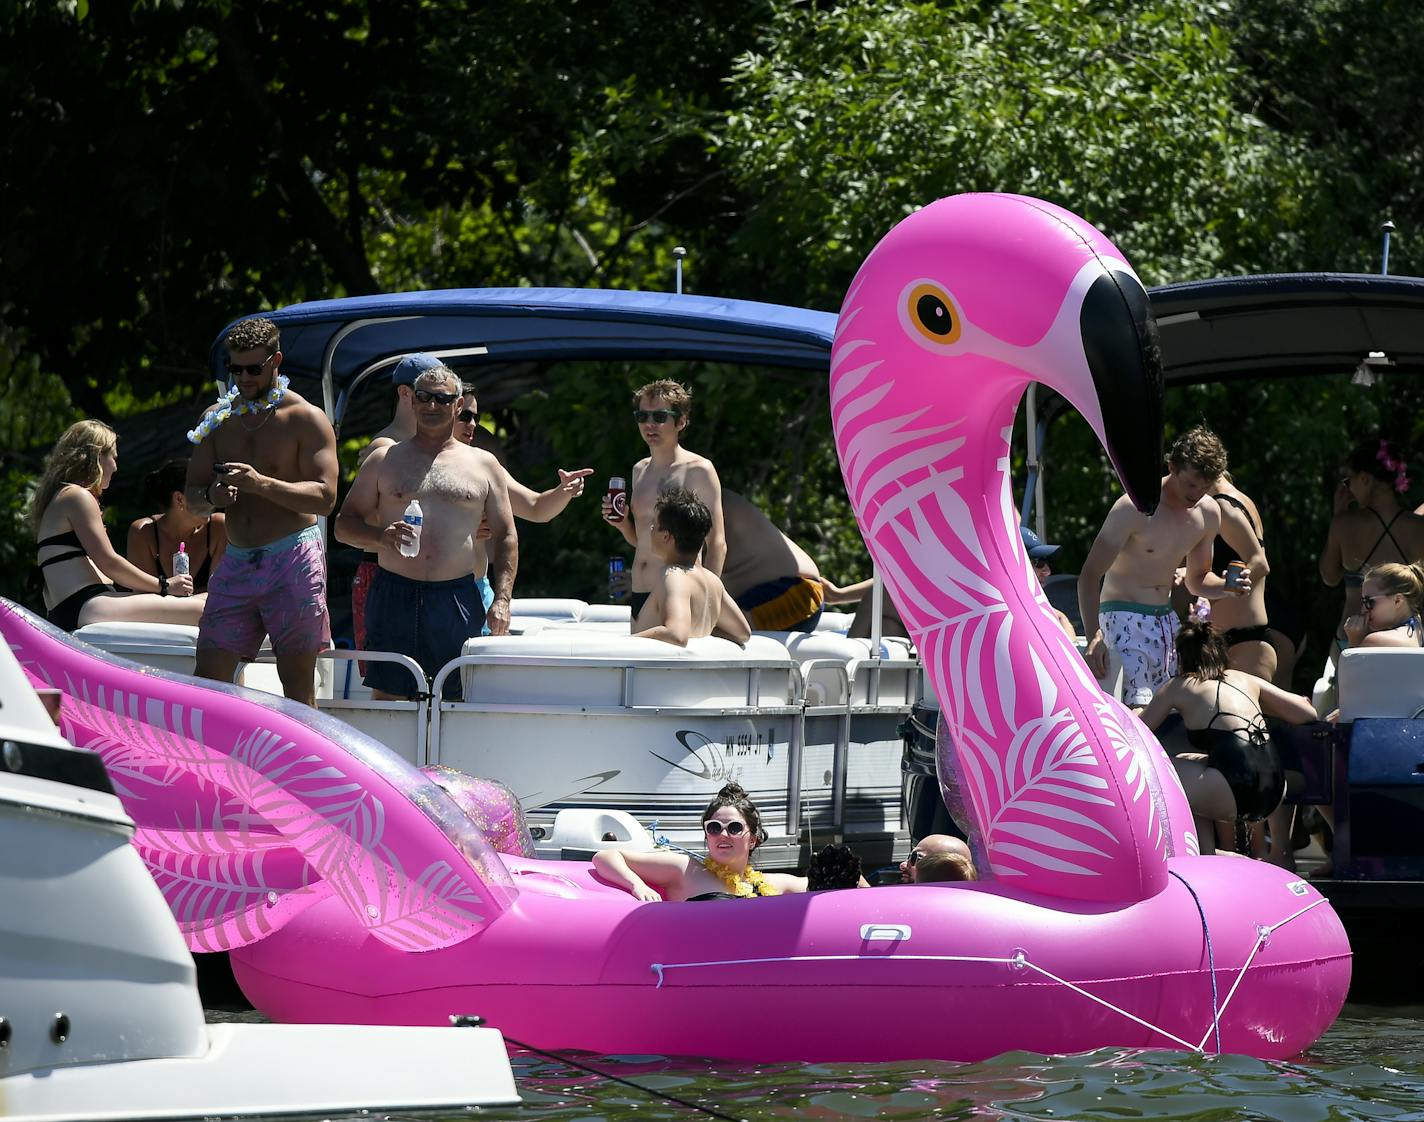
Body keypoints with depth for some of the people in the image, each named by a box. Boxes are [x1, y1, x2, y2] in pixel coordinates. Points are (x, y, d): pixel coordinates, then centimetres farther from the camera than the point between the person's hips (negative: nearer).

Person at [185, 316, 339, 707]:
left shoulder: (306, 419, -1)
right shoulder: (218, 418, 14)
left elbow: (325, 497, -11)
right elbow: (191, 498, 13)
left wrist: (262, 485, -24)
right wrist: (211, 496, -12)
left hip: (293, 559, -5)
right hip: (237, 560, 5)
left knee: (297, 682, -4)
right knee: (208, 675, -4)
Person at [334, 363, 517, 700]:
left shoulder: (483, 465, 13)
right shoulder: (385, 460, 11)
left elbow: (505, 537, 12)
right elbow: (344, 525, 10)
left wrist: (502, 599, 0)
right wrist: (380, 537, -12)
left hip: (461, 599, 0)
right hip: (395, 595, 0)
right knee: (386, 698, -4)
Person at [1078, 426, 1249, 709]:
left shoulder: (1208, 513, 4)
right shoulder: (1136, 507, -18)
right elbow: (1090, 575, -19)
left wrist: (1226, 586, -4)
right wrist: (1093, 637, -31)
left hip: (1166, 619, 7)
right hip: (1124, 618, -7)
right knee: (1137, 710, -22)